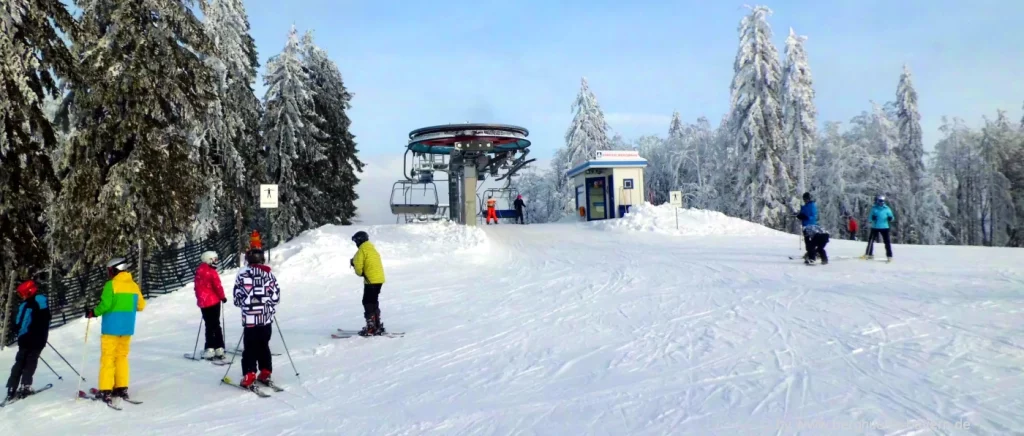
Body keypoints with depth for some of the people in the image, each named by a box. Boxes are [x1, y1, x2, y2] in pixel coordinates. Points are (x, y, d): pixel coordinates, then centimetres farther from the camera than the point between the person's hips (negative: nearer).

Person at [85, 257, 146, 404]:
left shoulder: (111, 285, -11)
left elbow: (105, 305, -18)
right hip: (127, 328, 5)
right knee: (122, 356, 15)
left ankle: (106, 391, 0)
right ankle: (122, 388, 16)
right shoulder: (134, 285, 6)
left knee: (108, 358, 1)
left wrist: (93, 312, -2)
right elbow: (141, 305, 11)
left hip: (111, 327, -5)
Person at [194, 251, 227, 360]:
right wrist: (223, 297, 0)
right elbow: (218, 286, -15)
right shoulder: (212, 272, -15)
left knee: (209, 325, 10)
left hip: (203, 302, 5)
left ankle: (210, 349, 4)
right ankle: (218, 349, 4)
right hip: (213, 301, -5)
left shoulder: (198, 271, 6)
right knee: (215, 325, 4)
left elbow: (197, 287, 13)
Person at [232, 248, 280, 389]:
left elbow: (237, 297, -2)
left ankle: (249, 376, 0)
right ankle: (265, 373, 19)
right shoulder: (269, 274, 1)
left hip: (250, 317, -2)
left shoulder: (242, 274, -5)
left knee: (250, 347, 5)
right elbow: (276, 296, 2)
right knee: (264, 346, 16)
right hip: (266, 317, 3)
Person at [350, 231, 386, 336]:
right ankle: (378, 326, 22)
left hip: (371, 280, -9)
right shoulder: (373, 249, 18)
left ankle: (371, 328, -6)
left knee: (368, 303, -3)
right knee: (374, 302, 18)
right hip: (379, 279, 9)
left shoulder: (362, 250, -9)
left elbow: (359, 266, -14)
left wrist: (359, 272, 8)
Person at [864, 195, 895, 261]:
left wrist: (891, 218, -17)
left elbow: (891, 218, 5)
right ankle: (869, 254, 16)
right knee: (871, 240, 4)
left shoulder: (886, 209, 2)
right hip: (875, 227, 1)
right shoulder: (874, 208, 2)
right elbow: (870, 219, 3)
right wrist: (872, 218, -19)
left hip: (884, 227, -1)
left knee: (887, 241, -4)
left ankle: (889, 256, 1)